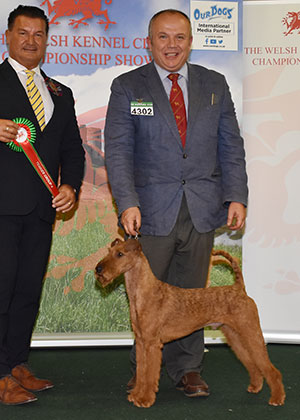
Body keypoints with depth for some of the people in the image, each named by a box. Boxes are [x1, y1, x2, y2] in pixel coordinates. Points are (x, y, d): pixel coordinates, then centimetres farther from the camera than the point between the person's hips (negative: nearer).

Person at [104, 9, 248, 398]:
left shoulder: (215, 84, 10)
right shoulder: (127, 87, 2)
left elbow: (231, 145, 9)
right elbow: (117, 150, -4)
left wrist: (236, 196, -1)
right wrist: (127, 202, -15)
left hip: (203, 209, 2)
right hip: (152, 210, -2)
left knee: (191, 291, 9)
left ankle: (187, 368, 21)